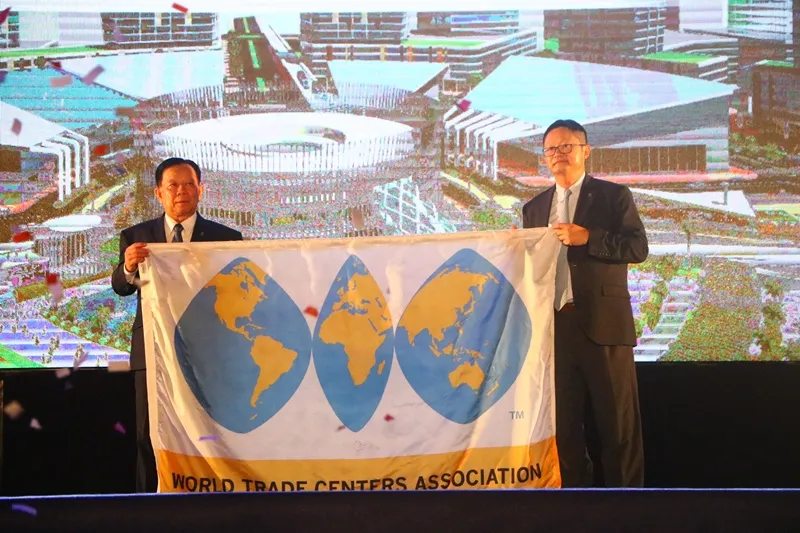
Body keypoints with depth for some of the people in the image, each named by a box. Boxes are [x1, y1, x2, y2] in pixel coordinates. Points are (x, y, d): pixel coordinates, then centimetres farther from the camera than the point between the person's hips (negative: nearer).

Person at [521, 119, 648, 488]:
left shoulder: (613, 195, 4)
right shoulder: (534, 208, 17)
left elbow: (638, 247, -7)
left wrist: (587, 238, -16)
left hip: (603, 323, -4)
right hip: (554, 325, 4)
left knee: (618, 423, 0)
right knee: (562, 423, 8)